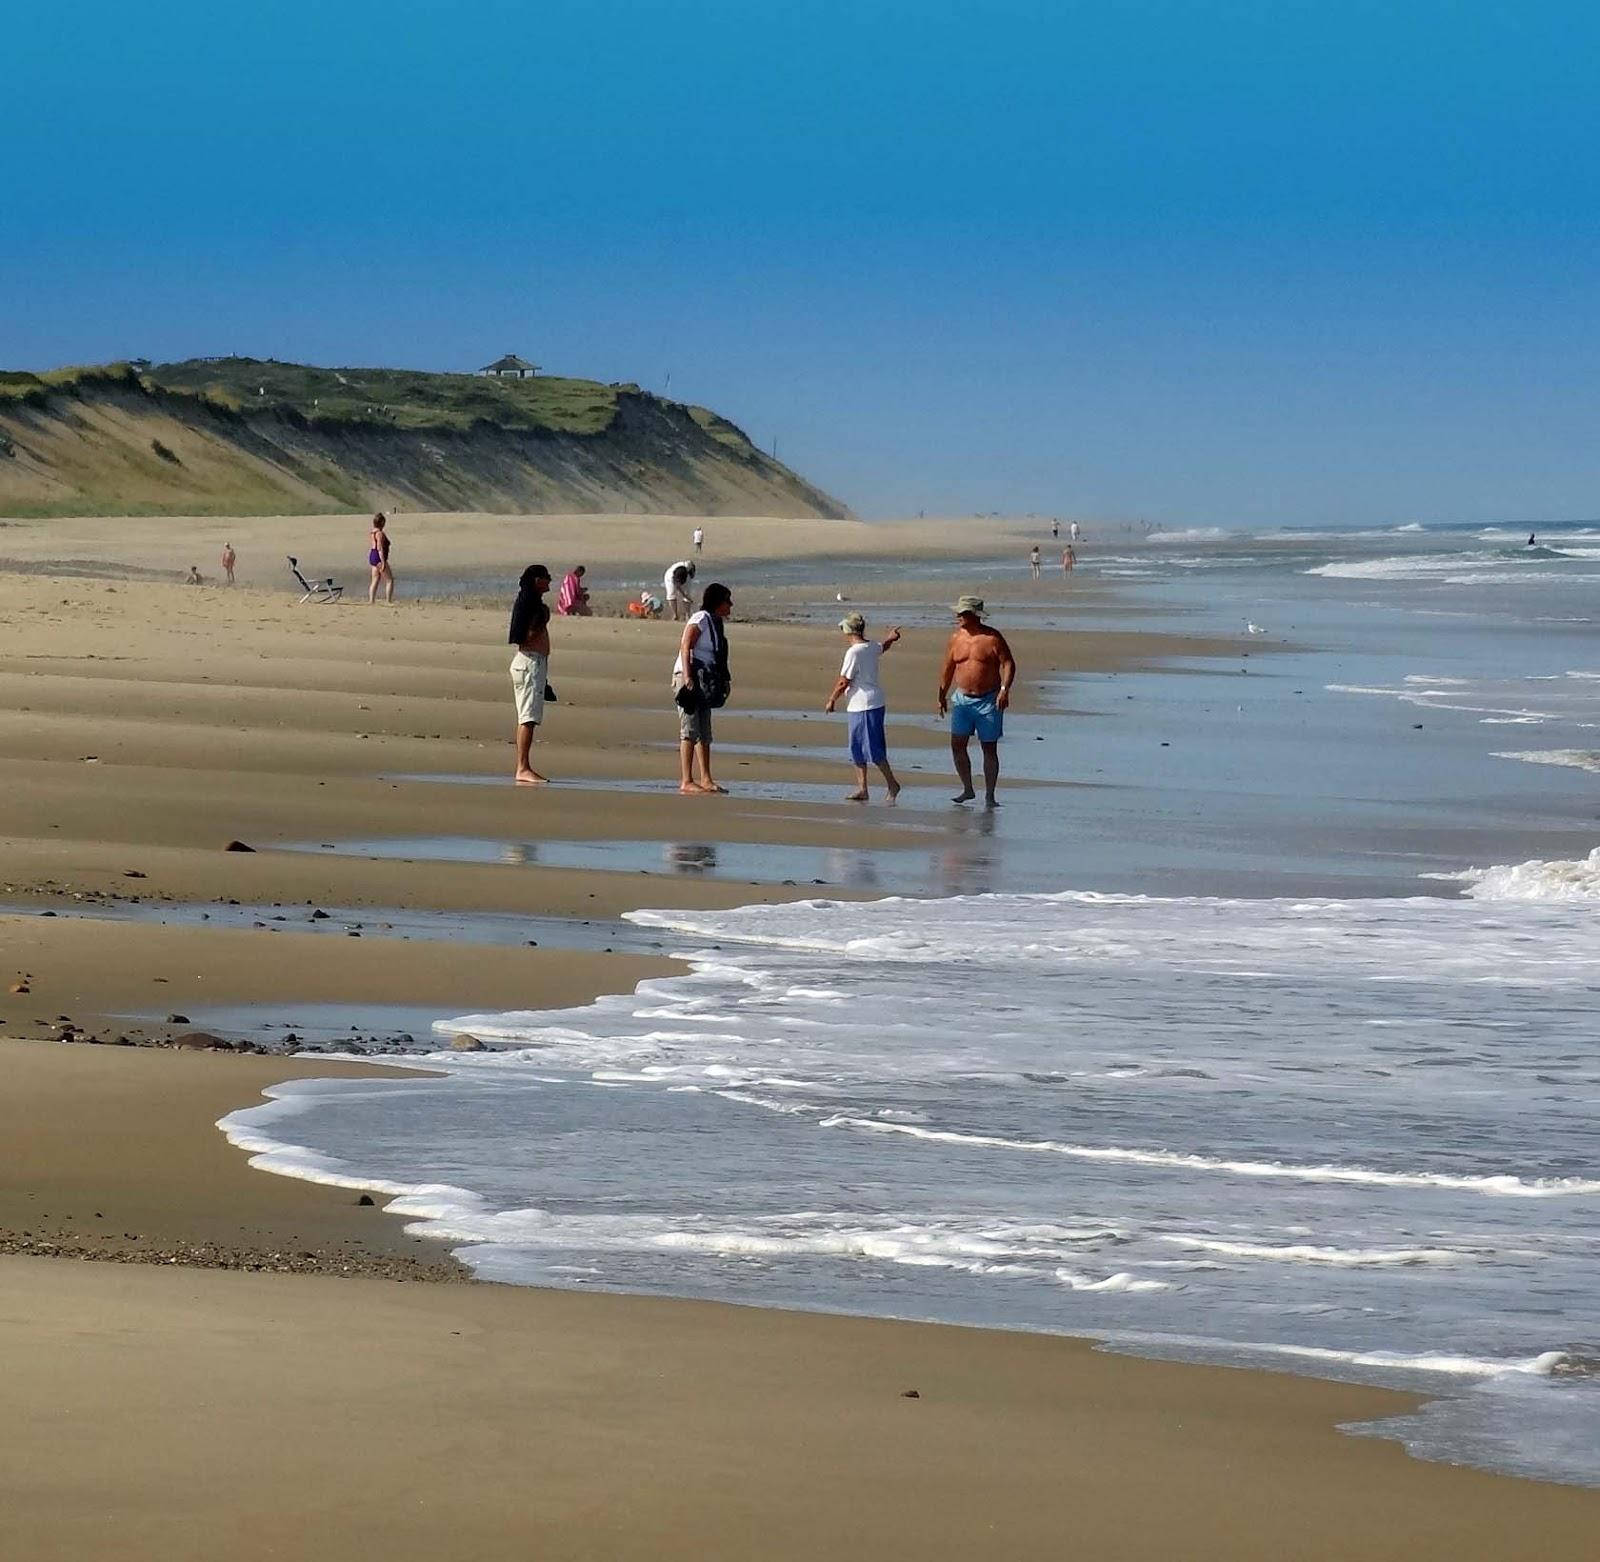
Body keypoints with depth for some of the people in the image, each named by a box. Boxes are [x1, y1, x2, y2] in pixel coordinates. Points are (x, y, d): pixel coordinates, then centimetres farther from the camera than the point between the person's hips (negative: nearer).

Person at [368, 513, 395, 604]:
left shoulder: (372, 533, 13)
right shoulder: (380, 533, -15)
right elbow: (379, 549, -21)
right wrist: (383, 562, -21)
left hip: (372, 556, 10)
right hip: (379, 558, -10)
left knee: (375, 581, 10)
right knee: (390, 581, -4)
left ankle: (371, 601, 6)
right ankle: (388, 601, -9)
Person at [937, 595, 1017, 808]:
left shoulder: (992, 637, -9)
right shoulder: (956, 638, 5)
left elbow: (1008, 663, -9)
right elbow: (947, 668, 15)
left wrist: (1004, 689, -22)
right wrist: (942, 695, 16)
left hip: (988, 700, -4)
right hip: (962, 699, 4)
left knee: (989, 749, 2)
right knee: (957, 744, -4)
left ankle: (989, 795, 8)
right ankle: (967, 789, 9)